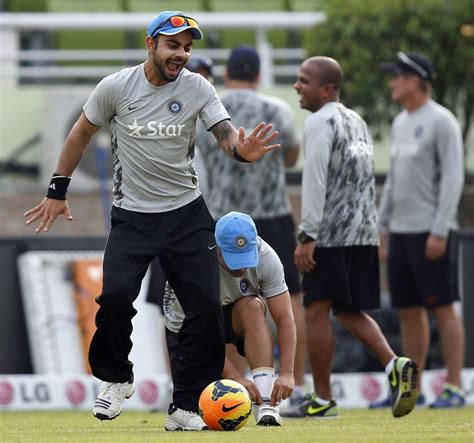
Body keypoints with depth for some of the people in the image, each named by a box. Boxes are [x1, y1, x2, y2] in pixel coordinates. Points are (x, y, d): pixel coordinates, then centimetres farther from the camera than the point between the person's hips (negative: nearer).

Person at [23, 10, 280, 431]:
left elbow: (226, 133, -16)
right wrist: (58, 191, 6)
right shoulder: (116, 87, -7)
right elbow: (82, 133, 6)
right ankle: (115, 377, 7)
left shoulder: (197, 88, -5)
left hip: (186, 213, 2)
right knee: (115, 294, -20)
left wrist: (243, 149, -40)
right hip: (132, 217, -2)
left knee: (206, 305, -6)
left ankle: (186, 407, 4)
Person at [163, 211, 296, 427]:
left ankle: (266, 403, -35)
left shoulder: (265, 257, -26)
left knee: (252, 306, -35)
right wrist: (235, 377, -44)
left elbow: (285, 318, -26)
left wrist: (286, 373, -39)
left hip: (236, 318, 2)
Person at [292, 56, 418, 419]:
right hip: (364, 232, 9)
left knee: (317, 311, -3)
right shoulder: (358, 122, 19)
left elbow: (315, 182, -16)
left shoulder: (320, 123, -9)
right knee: (350, 311, 14)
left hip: (329, 235, -9)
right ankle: (395, 365, -7)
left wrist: (306, 237, -18)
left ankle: (322, 399, -1)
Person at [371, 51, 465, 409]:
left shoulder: (441, 122, -10)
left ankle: (454, 388, -5)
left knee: (443, 308, -7)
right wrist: (382, 225, 17)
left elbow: (453, 179, -14)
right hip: (401, 231, 8)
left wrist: (439, 232, -19)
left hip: (431, 231, -8)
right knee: (408, 310, 9)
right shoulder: (401, 123, 16)